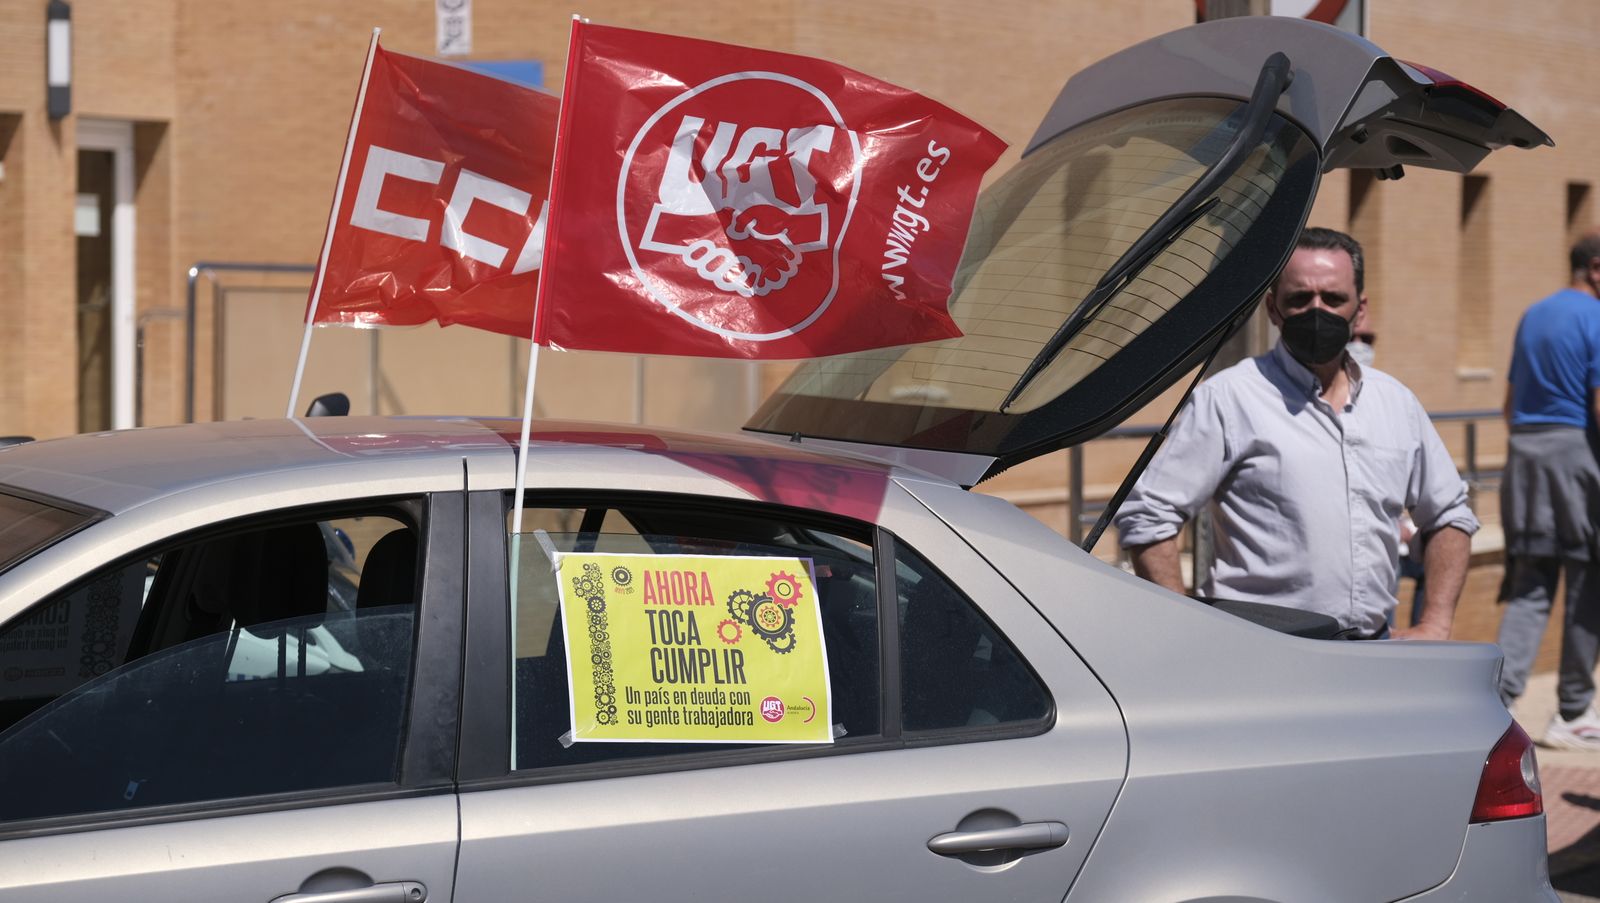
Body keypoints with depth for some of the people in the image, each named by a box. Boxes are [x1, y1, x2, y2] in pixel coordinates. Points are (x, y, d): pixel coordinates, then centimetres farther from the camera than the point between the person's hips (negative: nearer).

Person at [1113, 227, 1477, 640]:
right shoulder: (1228, 397, -1)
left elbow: (1450, 514, 28)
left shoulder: (1396, 402, 17)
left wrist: (1434, 625, 15)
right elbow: (1146, 515, -3)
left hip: (1373, 653, 5)